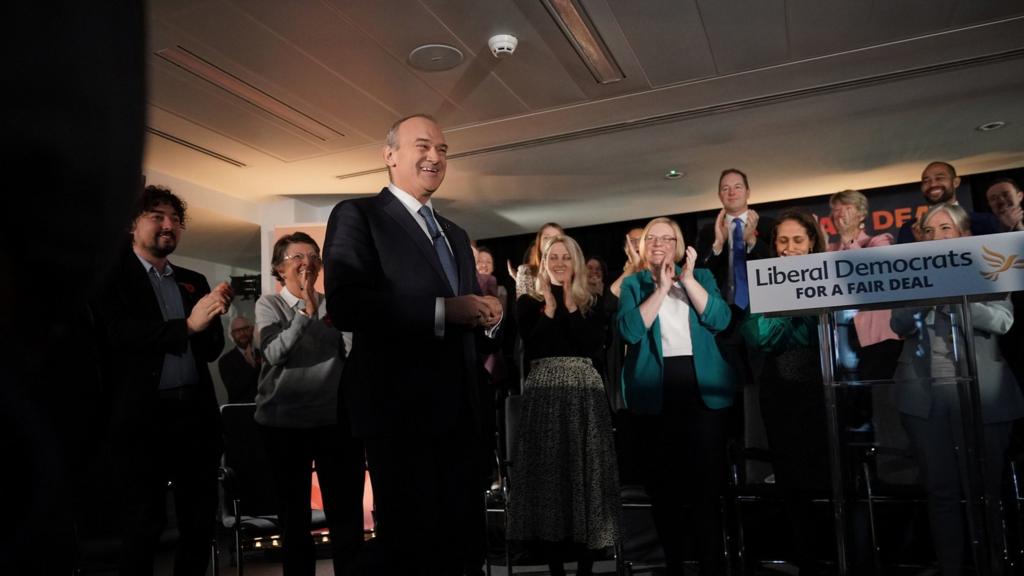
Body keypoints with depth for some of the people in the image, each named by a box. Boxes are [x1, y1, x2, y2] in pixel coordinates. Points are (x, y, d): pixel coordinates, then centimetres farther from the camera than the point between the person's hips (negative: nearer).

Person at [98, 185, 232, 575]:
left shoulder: (194, 282, 16)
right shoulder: (113, 275, 2)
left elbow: (212, 349, 11)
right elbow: (118, 334, -13)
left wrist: (212, 318, -10)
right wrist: (187, 325, -22)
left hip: (196, 412, 5)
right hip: (144, 415, -4)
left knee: (201, 522, 10)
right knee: (142, 525, 6)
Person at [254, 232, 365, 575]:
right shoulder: (269, 304, 3)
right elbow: (274, 353, -12)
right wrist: (306, 310, -16)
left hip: (336, 419, 1)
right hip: (284, 422, -1)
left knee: (347, 514, 2)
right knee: (293, 515, 13)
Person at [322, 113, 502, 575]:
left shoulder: (455, 234, 20)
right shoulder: (357, 215, -3)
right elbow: (344, 305, -18)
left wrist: (487, 316, -3)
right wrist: (443, 310, -21)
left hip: (458, 410, 7)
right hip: (401, 408, -7)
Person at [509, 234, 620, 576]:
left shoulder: (591, 304, 12)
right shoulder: (528, 302, 8)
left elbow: (593, 346, -5)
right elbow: (531, 349, -6)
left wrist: (569, 304, -5)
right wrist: (550, 306, -6)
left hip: (585, 391, 1)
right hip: (545, 392, -1)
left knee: (586, 471, 0)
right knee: (548, 472, 0)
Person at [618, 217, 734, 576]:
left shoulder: (701, 276, 13)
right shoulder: (632, 284, 9)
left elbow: (720, 320, -3)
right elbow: (630, 330, -8)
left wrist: (688, 280, -10)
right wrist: (661, 288, -12)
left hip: (702, 388, 0)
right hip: (653, 392, 0)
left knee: (708, 480, -2)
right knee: (662, 483, 5)